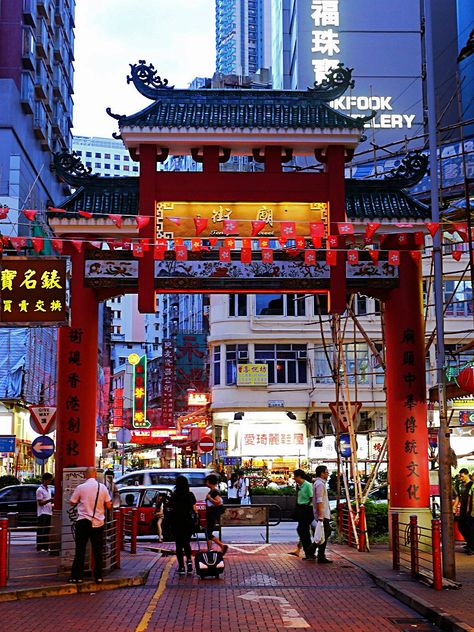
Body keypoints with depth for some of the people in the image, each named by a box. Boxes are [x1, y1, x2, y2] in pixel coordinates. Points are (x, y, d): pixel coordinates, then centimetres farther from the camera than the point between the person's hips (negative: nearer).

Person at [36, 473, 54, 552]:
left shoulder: (48, 489, 18)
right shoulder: (40, 490, -9)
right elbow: (40, 503, -15)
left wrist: (52, 505, 9)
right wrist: (49, 500, -26)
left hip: (48, 513, 8)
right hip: (42, 513, -8)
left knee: (47, 530, 9)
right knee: (41, 530, -6)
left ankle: (46, 547, 13)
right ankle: (39, 547, -4)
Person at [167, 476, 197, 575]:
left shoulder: (173, 496, -5)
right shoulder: (190, 495, -2)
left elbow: (170, 509, -7)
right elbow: (194, 509, -3)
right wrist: (196, 513, 16)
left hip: (176, 523, -1)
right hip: (188, 521, 2)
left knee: (179, 544, 7)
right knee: (186, 543, 18)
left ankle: (181, 567, 4)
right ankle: (189, 560, -4)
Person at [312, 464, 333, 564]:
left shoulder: (318, 483, 17)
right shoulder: (320, 484, -16)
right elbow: (319, 501, -22)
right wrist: (321, 516, -25)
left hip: (324, 514, 10)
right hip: (322, 515, -10)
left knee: (327, 532, 18)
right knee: (324, 535, -6)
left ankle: (312, 549, 19)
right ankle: (321, 557, -2)